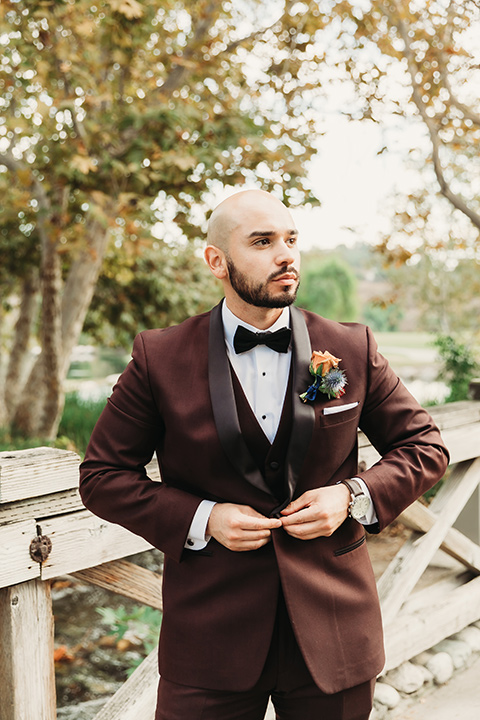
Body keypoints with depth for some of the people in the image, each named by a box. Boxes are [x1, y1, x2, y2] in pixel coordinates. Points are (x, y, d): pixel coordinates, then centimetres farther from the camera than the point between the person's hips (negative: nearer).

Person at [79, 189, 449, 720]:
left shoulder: (352, 349, 0)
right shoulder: (160, 358, -5)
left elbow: (424, 446, 8)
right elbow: (102, 475, 0)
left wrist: (354, 495, -9)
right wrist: (201, 519, -14)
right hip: (210, 636, -1)